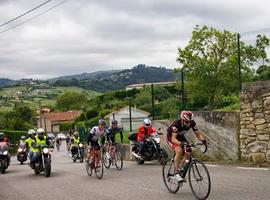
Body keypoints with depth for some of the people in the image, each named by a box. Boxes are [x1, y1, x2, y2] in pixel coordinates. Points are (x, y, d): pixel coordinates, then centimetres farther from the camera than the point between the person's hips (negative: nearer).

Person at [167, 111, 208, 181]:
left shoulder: (192, 123, -23)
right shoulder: (176, 124, -37)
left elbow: (198, 133, -15)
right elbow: (173, 139, -39)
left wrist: (203, 140, -34)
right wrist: (180, 143, -57)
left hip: (180, 136, 5)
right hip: (171, 136, -5)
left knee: (188, 154, -12)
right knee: (179, 151, -31)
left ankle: (181, 169, 12)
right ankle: (176, 172, -20)